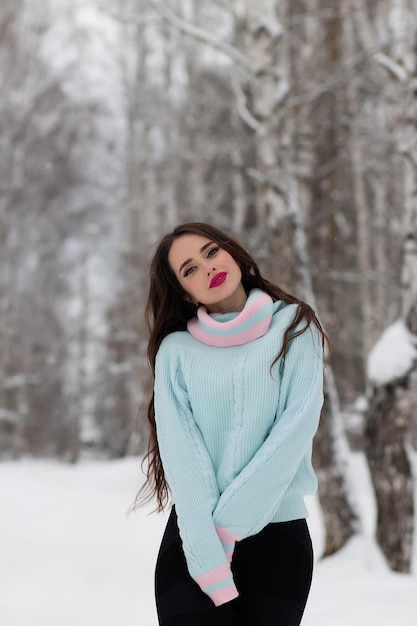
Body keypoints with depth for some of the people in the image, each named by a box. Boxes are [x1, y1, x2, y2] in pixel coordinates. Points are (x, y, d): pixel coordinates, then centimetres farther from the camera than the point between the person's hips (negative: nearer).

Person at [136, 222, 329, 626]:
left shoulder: (293, 326, 5)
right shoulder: (176, 349, 5)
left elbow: (299, 424, -7)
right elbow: (180, 449, -6)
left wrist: (230, 523, -14)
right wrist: (208, 560, -18)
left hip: (278, 534, 0)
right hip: (194, 539, 0)